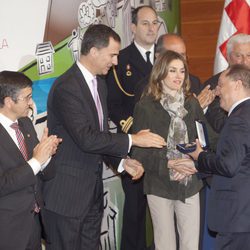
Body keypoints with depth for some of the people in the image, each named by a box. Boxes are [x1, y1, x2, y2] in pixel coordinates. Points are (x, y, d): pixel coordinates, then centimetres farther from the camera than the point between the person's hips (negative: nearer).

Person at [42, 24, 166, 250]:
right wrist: (132, 140, -19)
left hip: (92, 191, 9)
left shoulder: (99, 84, 11)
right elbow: (86, 138, -26)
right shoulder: (66, 87, -19)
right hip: (66, 194, -9)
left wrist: (122, 161, 4)